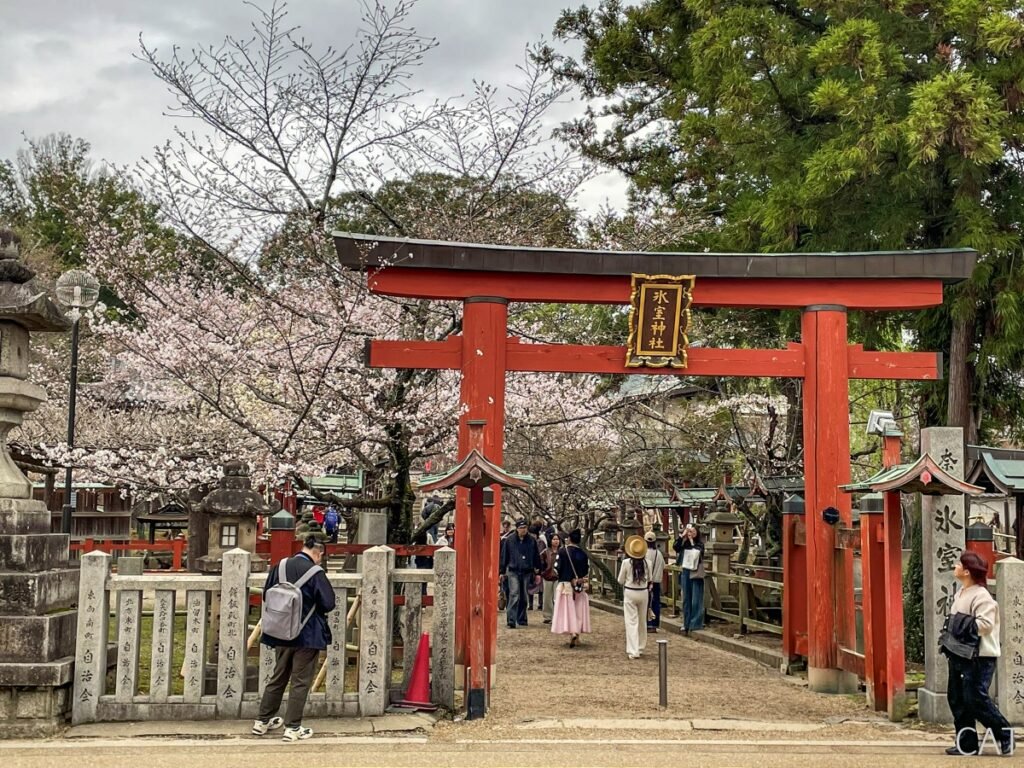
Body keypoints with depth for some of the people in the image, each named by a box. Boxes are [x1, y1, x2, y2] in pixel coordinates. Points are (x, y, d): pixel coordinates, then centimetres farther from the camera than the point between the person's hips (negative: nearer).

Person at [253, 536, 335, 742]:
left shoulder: (280, 567, -2)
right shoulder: (316, 573, -17)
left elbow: (266, 595, 8)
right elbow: (328, 604, -15)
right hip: (307, 635, -5)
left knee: (278, 677, 19)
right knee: (301, 682, 5)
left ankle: (262, 721, 26)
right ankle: (292, 728, 7)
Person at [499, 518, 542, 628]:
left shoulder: (532, 541, 5)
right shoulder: (509, 540, 0)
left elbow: (537, 557, 11)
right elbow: (504, 556, 6)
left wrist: (538, 572, 10)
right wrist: (502, 572, 5)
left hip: (527, 572, 3)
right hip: (513, 571, -2)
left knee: (524, 597, 11)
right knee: (514, 595, -13)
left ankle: (521, 619, 23)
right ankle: (511, 620, -15)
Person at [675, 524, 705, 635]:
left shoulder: (699, 544, -4)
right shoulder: (684, 543, 5)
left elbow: (697, 552, -21)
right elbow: (675, 547, -11)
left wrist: (691, 540, -17)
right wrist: (682, 535, -15)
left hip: (696, 574, -4)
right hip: (685, 572, 5)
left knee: (696, 600, -2)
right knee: (686, 599, 10)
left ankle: (695, 624, 3)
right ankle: (686, 624, 17)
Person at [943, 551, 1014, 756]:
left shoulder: (981, 596, -15)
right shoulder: (961, 593, 14)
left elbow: (985, 624, -25)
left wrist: (964, 624, -22)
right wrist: (948, 635, 9)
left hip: (978, 657, -10)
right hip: (959, 655, 10)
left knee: (976, 699, -8)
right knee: (957, 699, 8)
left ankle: (1005, 735, 9)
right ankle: (967, 744, 15)